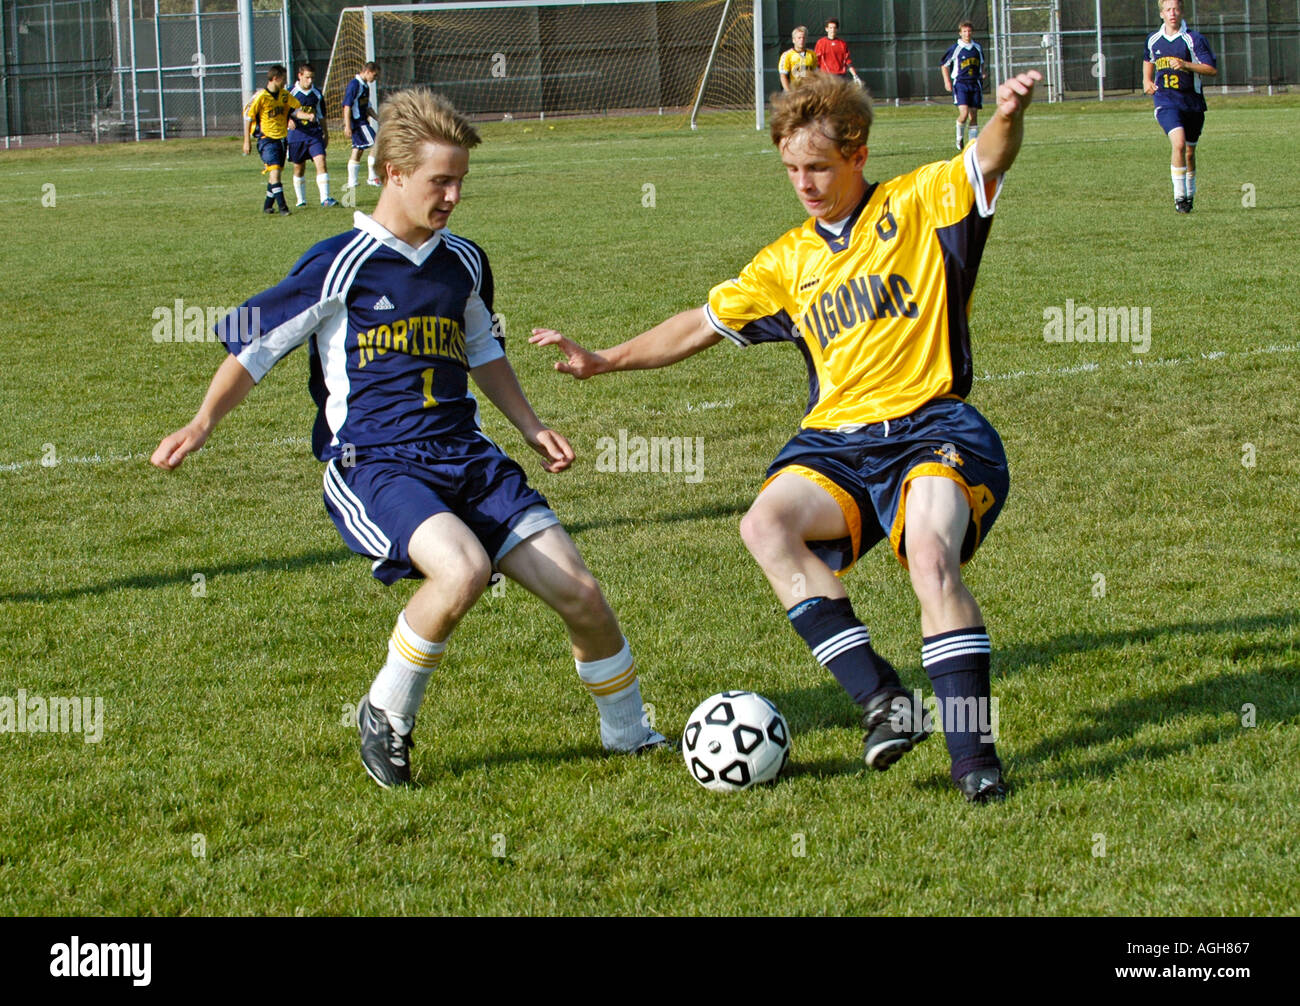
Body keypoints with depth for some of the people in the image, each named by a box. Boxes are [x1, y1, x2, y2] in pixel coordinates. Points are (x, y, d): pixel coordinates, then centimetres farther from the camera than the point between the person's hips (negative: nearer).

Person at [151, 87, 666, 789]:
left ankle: (630, 736, 18)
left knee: (579, 592, -6)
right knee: (463, 570, -35)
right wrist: (202, 425, -7)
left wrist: (531, 428, 23)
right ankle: (386, 716, -11)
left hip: (467, 459, 6)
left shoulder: (464, 263, 13)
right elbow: (254, 343, 2)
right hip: (371, 463, -6)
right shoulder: (340, 265, -4)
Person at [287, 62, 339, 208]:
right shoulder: (290, 93, -3)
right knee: (299, 168, 7)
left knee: (321, 163, -13)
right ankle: (301, 200, 22)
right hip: (297, 134, -2)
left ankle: (325, 198, -18)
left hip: (315, 133, 2)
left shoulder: (317, 94, 7)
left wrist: (325, 134, 20)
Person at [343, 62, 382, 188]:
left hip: (362, 121, 10)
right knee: (375, 145, -12)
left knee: (357, 150, 10)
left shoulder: (365, 85, 15)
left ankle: (351, 182, 13)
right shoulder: (354, 84, -15)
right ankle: (372, 177, -8)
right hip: (356, 122, -10)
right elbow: (347, 106, -18)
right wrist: (347, 125, -22)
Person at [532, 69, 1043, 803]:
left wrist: (1009, 117, -37)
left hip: (931, 427, -5)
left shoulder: (918, 206, 5)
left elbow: (987, 162, -14)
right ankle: (882, 701, -27)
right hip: (838, 441, 5)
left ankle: (974, 755, -27)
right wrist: (606, 360, 26)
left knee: (930, 551, -33)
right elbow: (705, 324, 28)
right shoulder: (790, 261, 20)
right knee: (767, 524, -26)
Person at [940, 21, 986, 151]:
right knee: (964, 113, -18)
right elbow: (944, 65, 5)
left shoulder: (977, 48, 9)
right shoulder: (955, 48, -4)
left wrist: (982, 74, 12)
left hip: (975, 83, 4)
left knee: (974, 115, 3)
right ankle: (960, 137, 7)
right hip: (960, 83, -4)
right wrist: (947, 82, -1)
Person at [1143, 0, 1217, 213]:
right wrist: (1147, 80, 12)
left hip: (1192, 102, 0)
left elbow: (1213, 70, -12)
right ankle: (1179, 197, -18)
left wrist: (1186, 65, -23)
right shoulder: (1153, 40, 7)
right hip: (1166, 101, 0)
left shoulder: (1194, 39, -6)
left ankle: (1189, 194, 33)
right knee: (1178, 143, -22)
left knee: (1189, 152, 11)